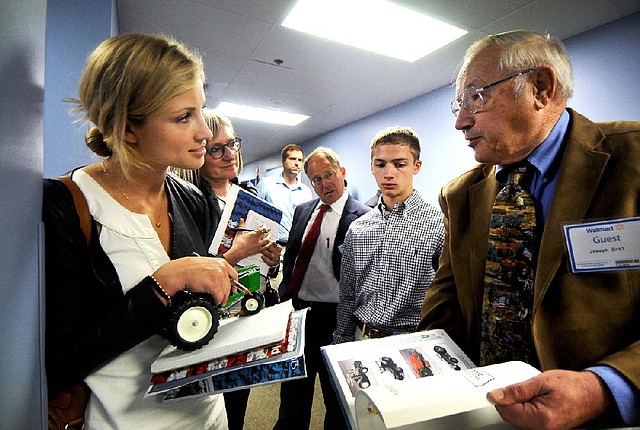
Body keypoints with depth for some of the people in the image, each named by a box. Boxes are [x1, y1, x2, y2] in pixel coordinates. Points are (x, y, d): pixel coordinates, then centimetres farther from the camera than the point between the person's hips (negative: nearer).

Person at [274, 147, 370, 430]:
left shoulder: (361, 216, -13)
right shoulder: (302, 210, 6)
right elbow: (291, 256, 12)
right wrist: (286, 294, 8)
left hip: (333, 315, -5)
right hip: (297, 308, 6)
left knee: (336, 394, 20)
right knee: (294, 390, 25)